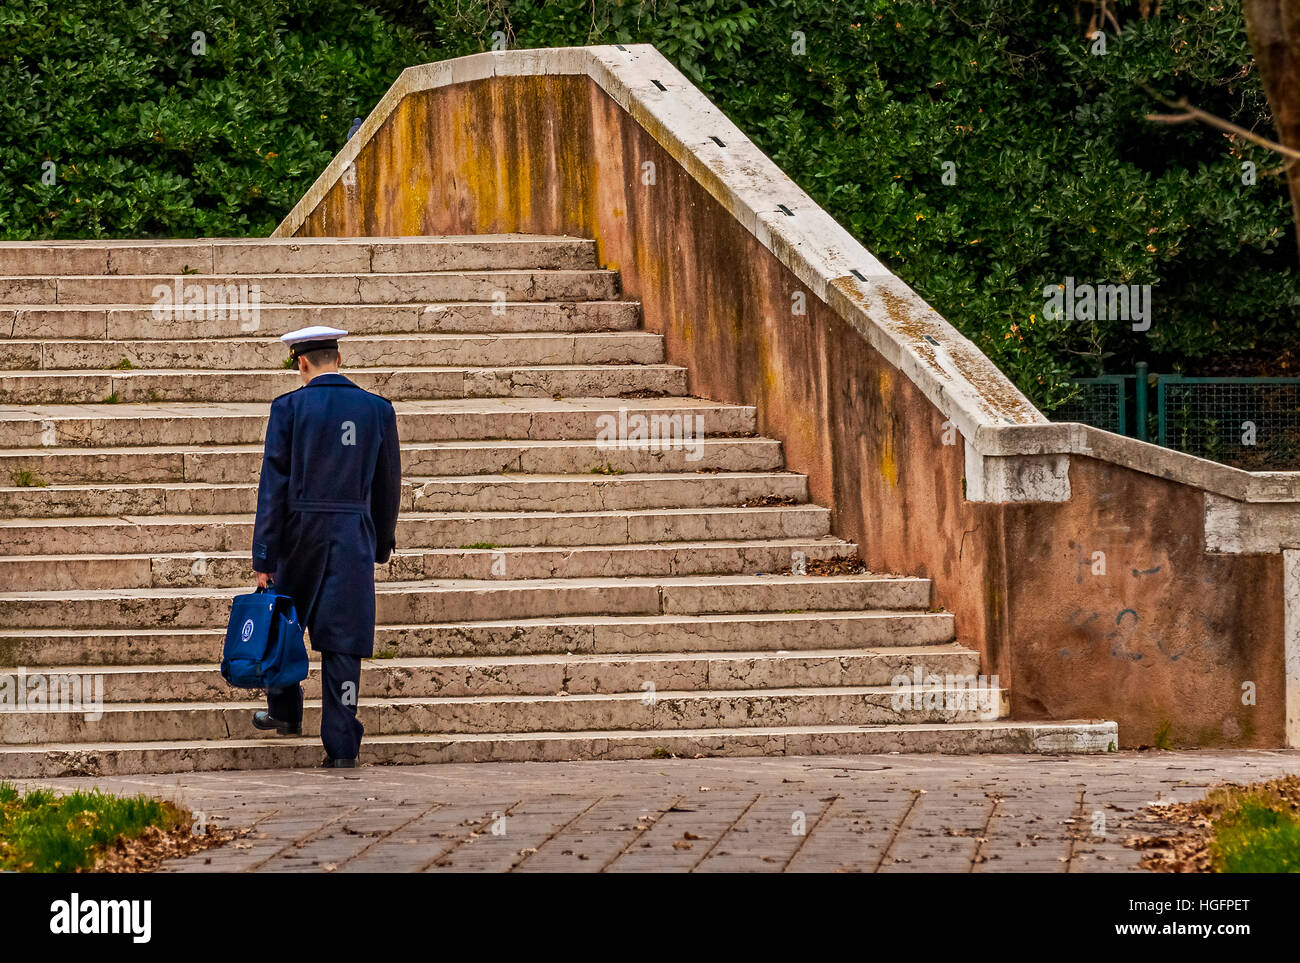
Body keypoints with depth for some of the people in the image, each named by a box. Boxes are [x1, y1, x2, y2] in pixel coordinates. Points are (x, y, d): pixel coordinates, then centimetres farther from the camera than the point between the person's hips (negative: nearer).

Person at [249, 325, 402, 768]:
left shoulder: (289, 408, -6)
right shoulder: (377, 409, 2)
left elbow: (273, 486, -7)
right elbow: (387, 484, 9)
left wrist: (263, 556, -5)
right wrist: (383, 543, 22)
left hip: (301, 532, -2)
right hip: (355, 537, 2)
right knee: (344, 637, 2)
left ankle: (284, 711, 36)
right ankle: (341, 745, -1)